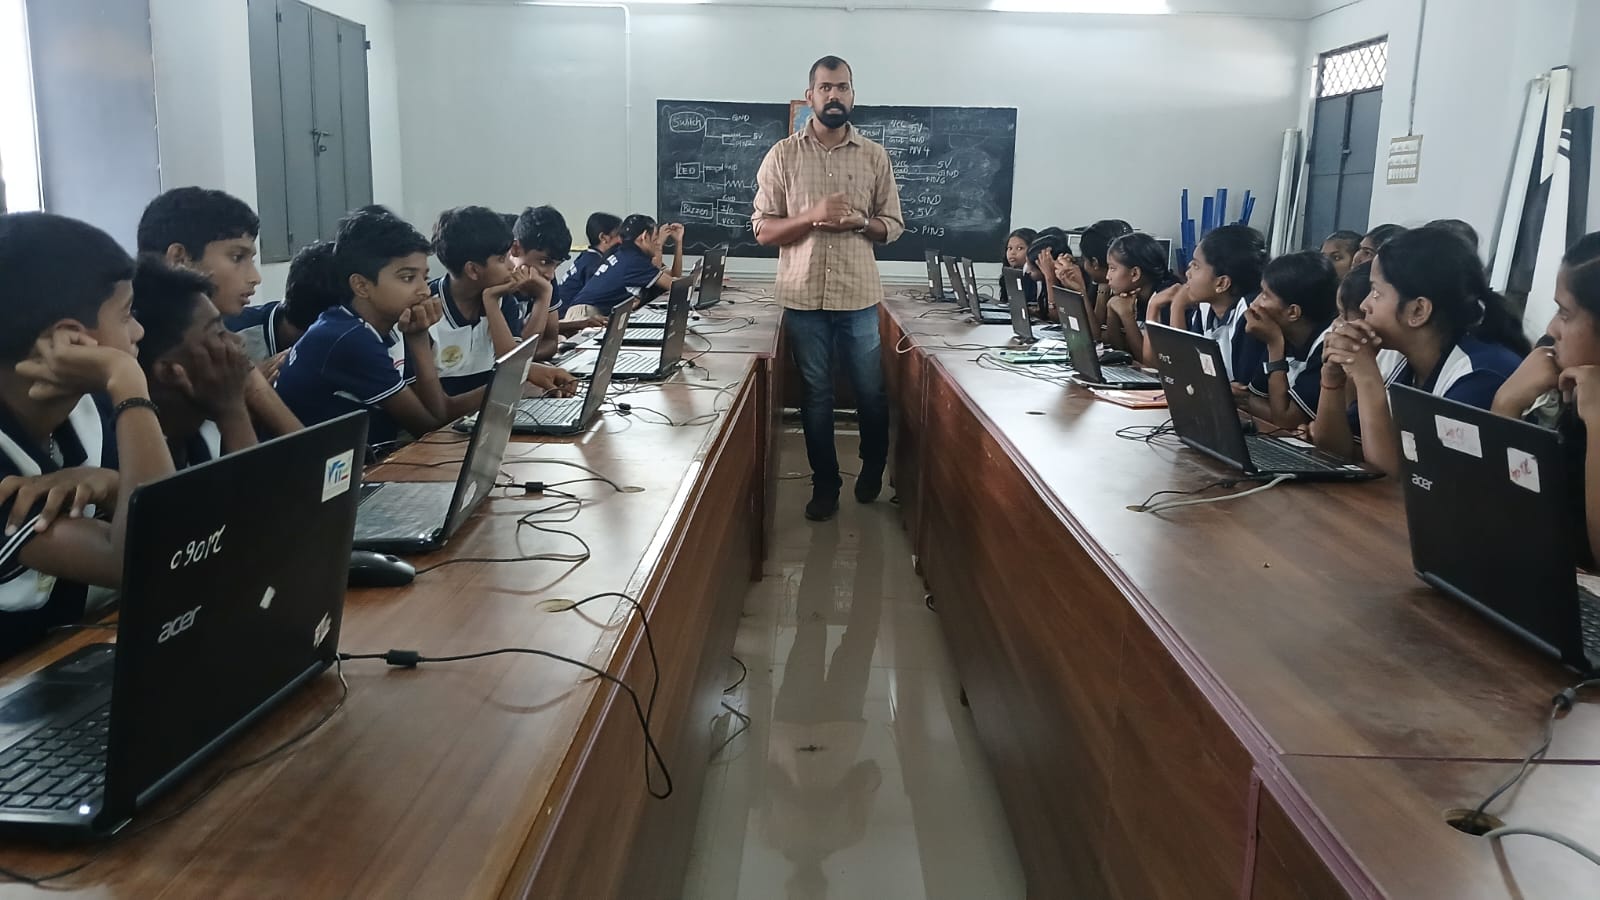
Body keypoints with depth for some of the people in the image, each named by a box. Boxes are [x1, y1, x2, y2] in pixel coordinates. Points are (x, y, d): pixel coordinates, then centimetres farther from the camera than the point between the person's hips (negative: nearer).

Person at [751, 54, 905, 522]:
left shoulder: (875, 156, 3)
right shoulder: (783, 155, 0)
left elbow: (893, 225, 7)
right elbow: (763, 230, -2)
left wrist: (859, 222, -14)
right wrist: (812, 216, -18)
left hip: (860, 296, 1)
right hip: (804, 297, -1)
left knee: (871, 393, 11)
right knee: (816, 396, 10)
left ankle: (873, 468, 36)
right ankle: (825, 483, 24)